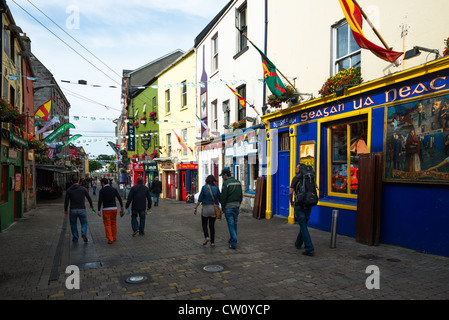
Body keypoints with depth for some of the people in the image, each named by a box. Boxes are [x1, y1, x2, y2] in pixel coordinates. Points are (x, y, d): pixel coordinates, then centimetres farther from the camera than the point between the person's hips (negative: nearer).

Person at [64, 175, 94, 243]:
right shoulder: (83, 188, -2)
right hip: (82, 209, 0)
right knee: (84, 223, 14)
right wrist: (91, 205, 24)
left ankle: (75, 238, 21)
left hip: (73, 210, 0)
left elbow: (66, 201, -3)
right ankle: (84, 233, -12)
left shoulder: (69, 190, -2)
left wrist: (65, 210, 11)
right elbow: (89, 198, 6)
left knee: (73, 224, 20)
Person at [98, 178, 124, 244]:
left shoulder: (102, 190, -5)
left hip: (106, 210, -4)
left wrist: (99, 210, -19)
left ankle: (110, 239, -2)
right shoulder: (114, 189, 7)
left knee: (107, 225, 2)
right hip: (114, 209, 4)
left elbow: (100, 201, -15)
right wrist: (122, 208, 13)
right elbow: (120, 199, 7)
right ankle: (114, 238, 24)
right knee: (114, 224, 17)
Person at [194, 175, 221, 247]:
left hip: (206, 208, -2)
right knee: (212, 225, 12)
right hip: (214, 208, 2)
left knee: (204, 224, 16)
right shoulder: (216, 188, 1)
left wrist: (195, 208, -2)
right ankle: (212, 242, 7)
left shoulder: (204, 187, -5)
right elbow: (220, 198, 3)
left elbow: (200, 199, -8)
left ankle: (206, 237, -6)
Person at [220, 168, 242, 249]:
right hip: (236, 205, 7)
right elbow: (241, 195, 13)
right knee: (234, 224, 16)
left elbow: (223, 196, -13)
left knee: (231, 224, -2)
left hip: (229, 206, -6)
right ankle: (232, 239, 28)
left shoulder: (226, 183, -12)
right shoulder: (238, 182, 9)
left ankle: (233, 244, -2)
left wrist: (222, 207, -1)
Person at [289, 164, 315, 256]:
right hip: (308, 206, 6)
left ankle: (310, 249, -8)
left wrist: (291, 202, 3)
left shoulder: (296, 178, -8)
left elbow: (291, 193, -13)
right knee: (303, 225, 20)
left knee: (304, 228, -4)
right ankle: (298, 244, 36)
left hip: (299, 205, -6)